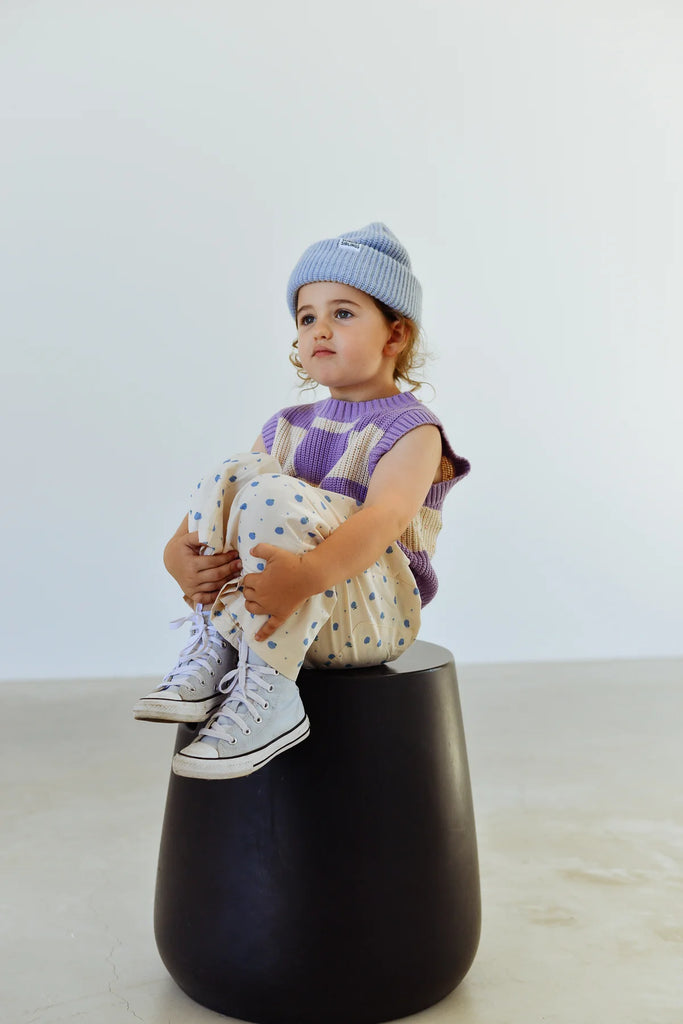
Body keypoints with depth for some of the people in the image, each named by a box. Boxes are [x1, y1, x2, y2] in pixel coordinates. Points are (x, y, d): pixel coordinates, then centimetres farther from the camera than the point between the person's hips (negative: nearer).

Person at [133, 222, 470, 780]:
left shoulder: (412, 429, -5)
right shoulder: (288, 428, 16)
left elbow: (384, 517, -25)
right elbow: (219, 500, 7)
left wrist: (307, 575, -43)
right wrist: (179, 556, -16)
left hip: (369, 618, -6)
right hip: (281, 610, 6)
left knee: (271, 496, -29)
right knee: (232, 472, -13)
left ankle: (268, 697, -27)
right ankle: (212, 647, -15)